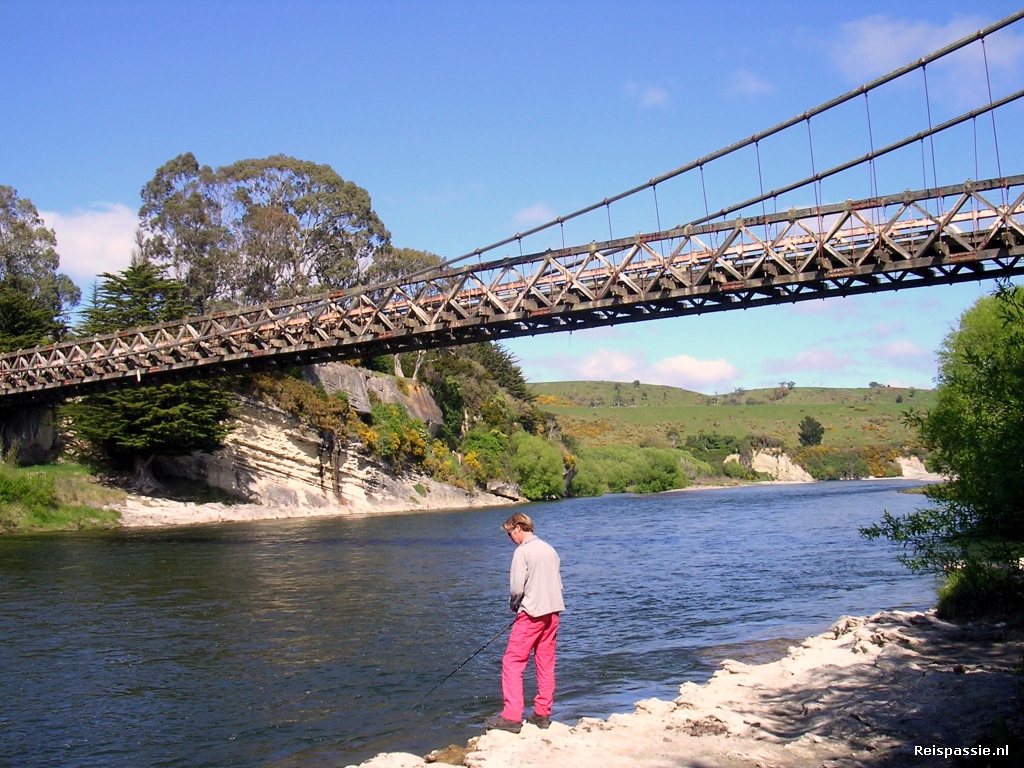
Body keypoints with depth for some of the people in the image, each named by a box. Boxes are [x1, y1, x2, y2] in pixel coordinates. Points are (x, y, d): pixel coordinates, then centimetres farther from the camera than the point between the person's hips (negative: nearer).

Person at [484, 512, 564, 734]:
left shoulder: (522, 551, -10)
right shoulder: (550, 549, 11)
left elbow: (516, 587, -14)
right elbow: (558, 583, 14)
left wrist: (513, 604, 5)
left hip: (531, 613, -8)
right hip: (553, 611, 8)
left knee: (512, 663, -3)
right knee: (546, 665, 11)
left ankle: (511, 717, -6)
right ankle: (542, 714, 15)